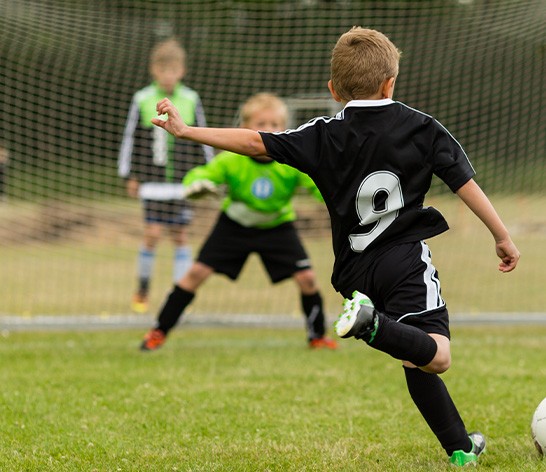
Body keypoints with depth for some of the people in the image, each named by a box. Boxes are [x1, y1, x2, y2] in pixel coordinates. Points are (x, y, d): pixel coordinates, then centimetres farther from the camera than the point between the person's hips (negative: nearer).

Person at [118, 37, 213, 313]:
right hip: (153, 177, -1)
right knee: (153, 232, -8)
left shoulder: (191, 101, 3)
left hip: (183, 179, 1)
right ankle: (142, 290, 9)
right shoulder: (143, 100, -1)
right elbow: (130, 138, 6)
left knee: (179, 235, 3)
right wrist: (129, 175, 5)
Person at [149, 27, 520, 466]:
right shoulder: (423, 128, 4)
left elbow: (256, 143, -1)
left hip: (355, 270, 3)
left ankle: (461, 446, 15)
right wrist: (503, 236, 10)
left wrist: (187, 131, 3)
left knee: (419, 361, 12)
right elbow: (466, 183, 2)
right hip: (407, 259, -3)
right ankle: (372, 324, -42)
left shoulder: (325, 136, 4)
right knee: (433, 357, -18)